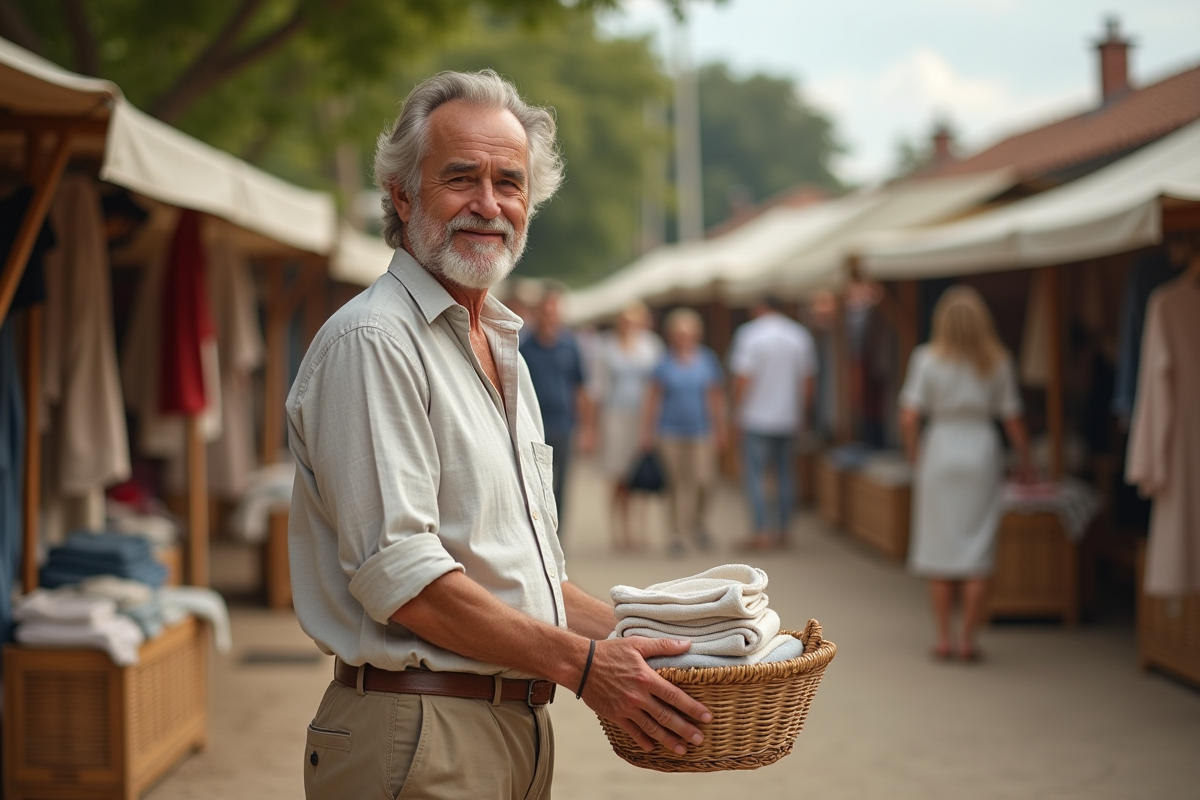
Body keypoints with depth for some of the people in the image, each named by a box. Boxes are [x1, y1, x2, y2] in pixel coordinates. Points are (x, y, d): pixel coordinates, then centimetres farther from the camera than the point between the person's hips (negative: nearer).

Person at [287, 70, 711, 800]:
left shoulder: (501, 350, 18)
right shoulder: (372, 342, -12)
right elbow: (397, 574, -20)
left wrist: (635, 634, 11)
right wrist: (578, 662, -16)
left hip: (519, 729, 8)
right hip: (417, 739, -8)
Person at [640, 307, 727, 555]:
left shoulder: (708, 360, 4)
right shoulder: (665, 363, 1)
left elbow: (716, 397, 9)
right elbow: (653, 398, 4)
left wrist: (720, 431, 9)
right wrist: (647, 431, 2)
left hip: (701, 432, 1)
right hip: (672, 433, -1)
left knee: (703, 480, -8)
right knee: (679, 484, 0)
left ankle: (698, 522, 18)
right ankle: (678, 534, 8)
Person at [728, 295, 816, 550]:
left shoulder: (749, 334, -6)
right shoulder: (800, 335, 6)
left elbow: (742, 378, -13)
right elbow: (809, 380, 8)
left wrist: (739, 410, -3)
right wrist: (802, 414, 16)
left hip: (757, 417, -4)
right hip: (789, 419, 4)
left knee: (754, 474, 0)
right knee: (784, 474, 13)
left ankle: (762, 531, -10)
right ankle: (782, 531, 17)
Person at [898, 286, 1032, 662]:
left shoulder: (927, 359, -5)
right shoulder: (998, 362, -1)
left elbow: (909, 417, -10)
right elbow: (1013, 420, 1)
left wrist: (915, 457, 5)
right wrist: (1025, 461, 15)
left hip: (939, 450, 0)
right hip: (982, 451, 0)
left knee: (939, 549, 7)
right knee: (977, 551, 6)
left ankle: (943, 638, 9)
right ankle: (967, 639, 6)